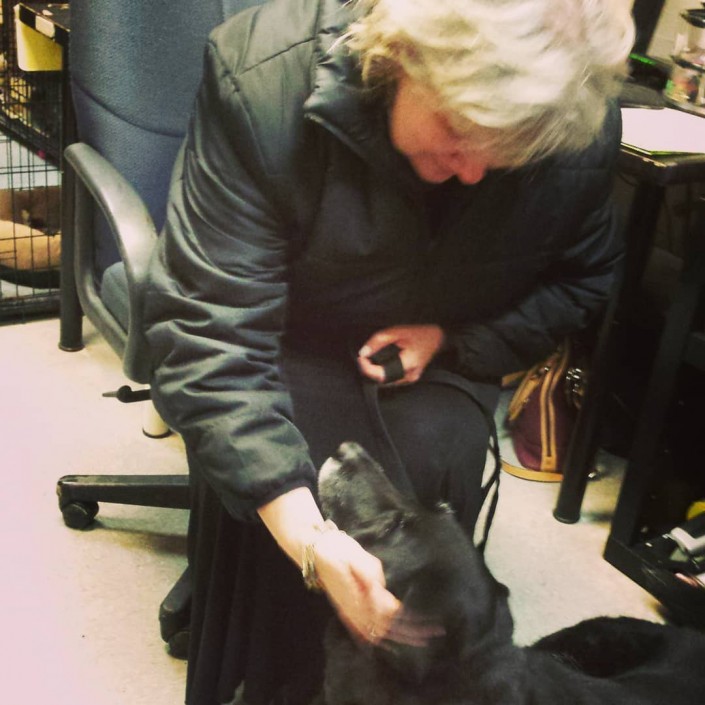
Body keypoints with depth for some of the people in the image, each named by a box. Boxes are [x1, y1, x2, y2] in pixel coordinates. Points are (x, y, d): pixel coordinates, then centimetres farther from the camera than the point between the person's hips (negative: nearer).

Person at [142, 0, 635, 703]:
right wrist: (306, 535, -43)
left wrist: (451, 340, -16)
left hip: (437, 354, 3)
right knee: (258, 472, -29)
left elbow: (581, 281, 3)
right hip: (287, 348, -2)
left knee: (433, 458, -27)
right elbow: (208, 335, -32)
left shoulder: (586, 129, -19)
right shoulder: (261, 76, -30)